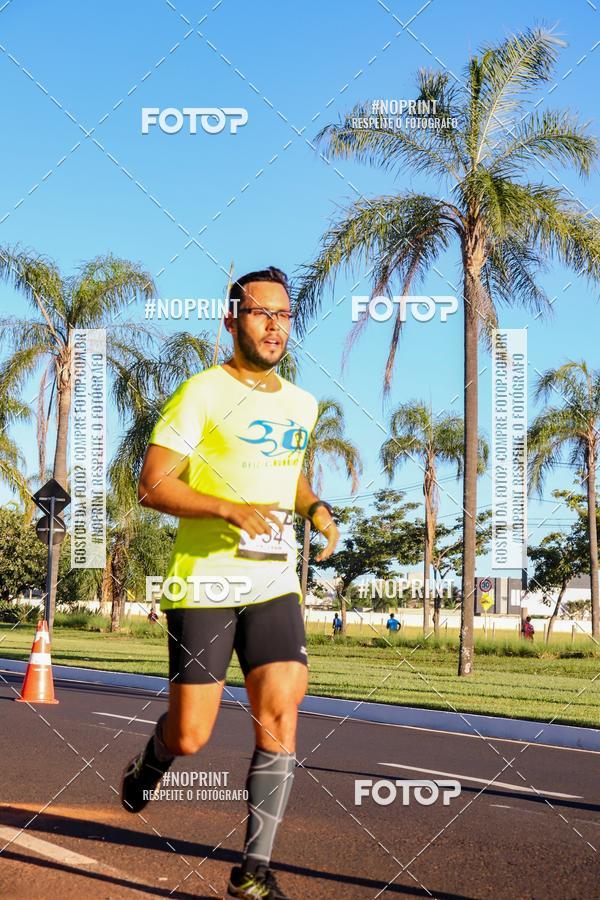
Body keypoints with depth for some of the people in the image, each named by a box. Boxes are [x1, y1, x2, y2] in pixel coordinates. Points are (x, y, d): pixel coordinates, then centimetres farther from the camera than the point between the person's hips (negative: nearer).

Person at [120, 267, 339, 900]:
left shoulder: (301, 405, 13)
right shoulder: (202, 394, -8)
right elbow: (152, 485, -12)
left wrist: (315, 508, 9)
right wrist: (232, 509, -24)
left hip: (274, 584, 5)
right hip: (204, 584, -5)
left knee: (280, 717, -9)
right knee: (189, 737, -2)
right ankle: (149, 764, 36)